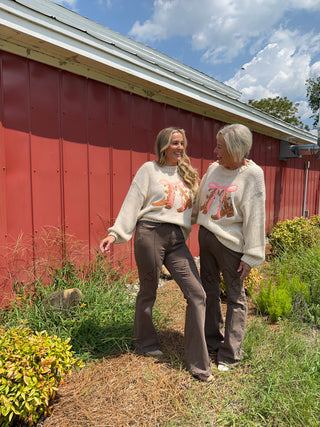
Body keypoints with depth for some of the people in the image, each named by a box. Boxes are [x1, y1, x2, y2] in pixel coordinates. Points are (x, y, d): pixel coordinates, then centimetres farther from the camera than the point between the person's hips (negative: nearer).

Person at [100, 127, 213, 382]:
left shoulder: (188, 174, 19)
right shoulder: (149, 169, 4)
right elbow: (132, 202, -3)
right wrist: (115, 233, -9)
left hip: (177, 239, 5)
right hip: (150, 233, -4)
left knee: (197, 294, -3)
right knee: (148, 292, 9)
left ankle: (197, 362, 10)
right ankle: (146, 343, 36)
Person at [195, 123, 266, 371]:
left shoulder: (252, 174, -10)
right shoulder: (214, 168, 4)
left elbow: (256, 217, -13)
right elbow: (200, 201, 15)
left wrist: (252, 255, -14)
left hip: (230, 242, -6)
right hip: (205, 237, 6)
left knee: (235, 298, 7)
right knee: (210, 292, 16)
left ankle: (230, 355, 23)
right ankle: (213, 344, 36)